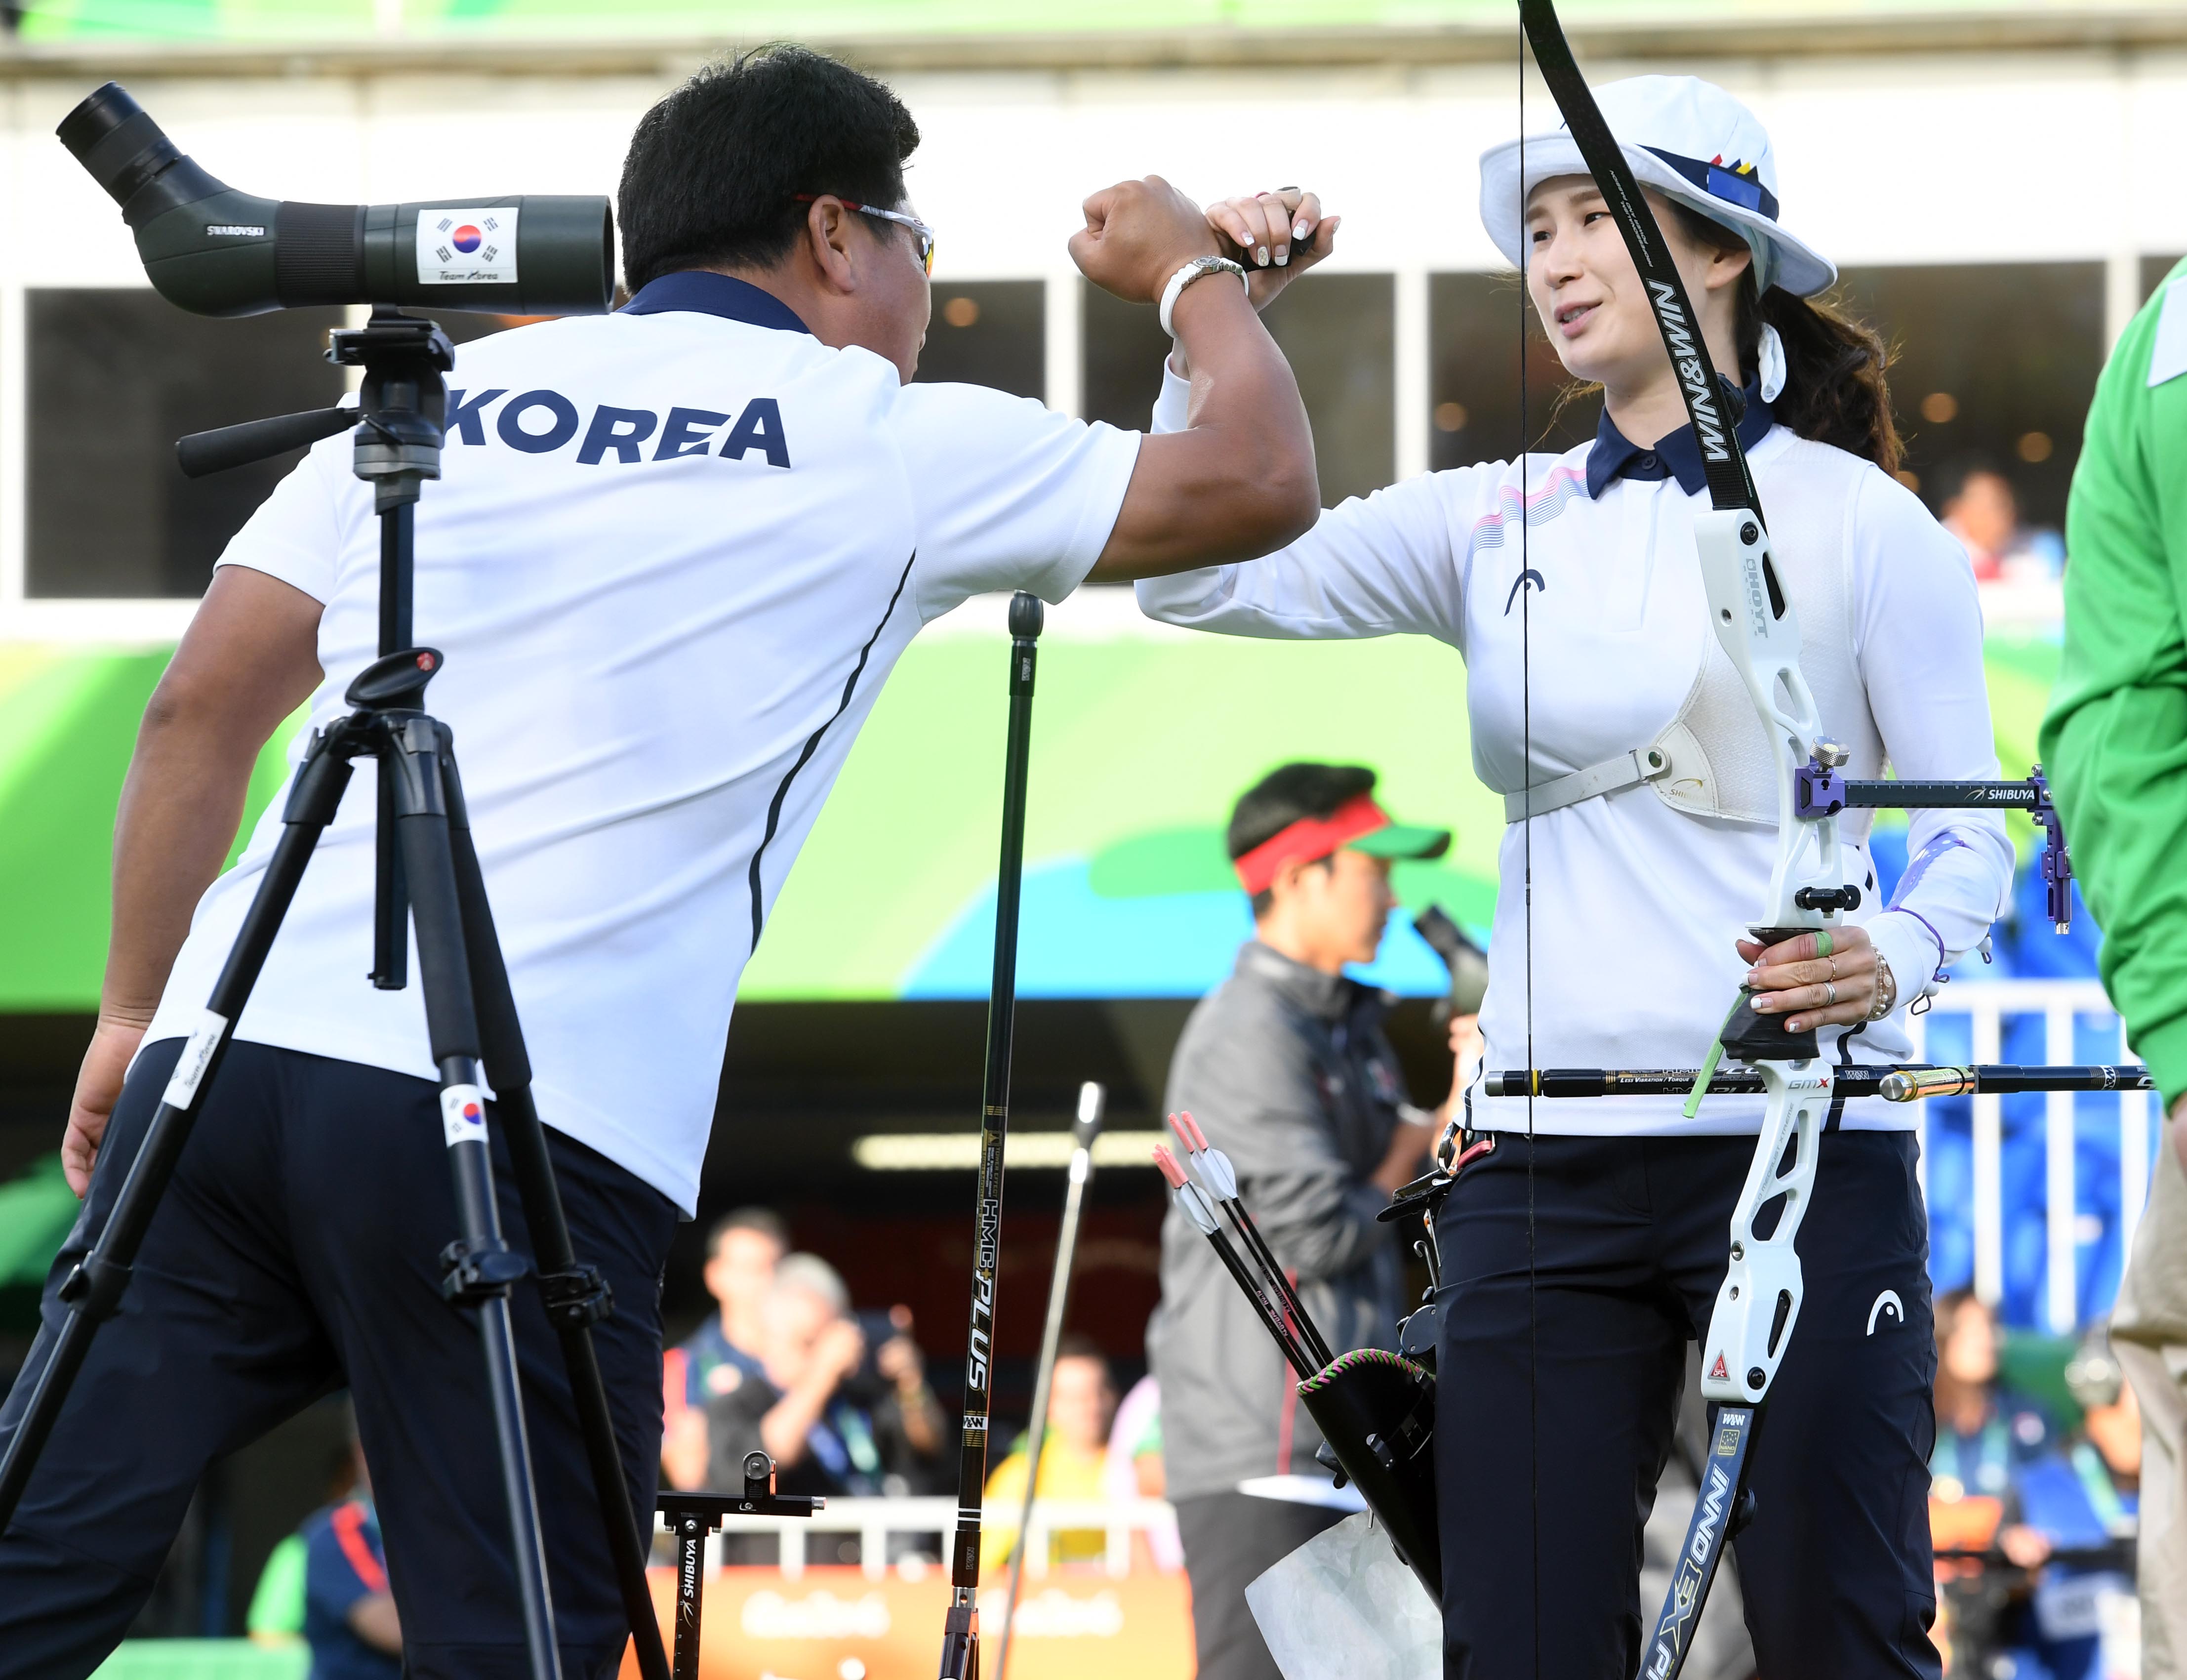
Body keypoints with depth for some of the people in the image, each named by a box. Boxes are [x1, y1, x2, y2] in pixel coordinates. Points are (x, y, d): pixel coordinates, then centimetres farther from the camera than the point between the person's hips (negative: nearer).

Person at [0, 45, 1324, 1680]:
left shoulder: (443, 396, 19)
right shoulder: (892, 448, 8)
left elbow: (200, 708, 15)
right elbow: (1258, 483, 14)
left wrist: (133, 1018, 22)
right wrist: (1191, 268, 33)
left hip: (231, 1053, 4)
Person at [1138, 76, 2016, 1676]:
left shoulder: (1857, 520, 1)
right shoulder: (1500, 525, 13)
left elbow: (1972, 831, 1)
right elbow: (1200, 573, 7)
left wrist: (1890, 958, -19)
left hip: (1805, 1145, -4)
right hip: (1545, 1162, 4)